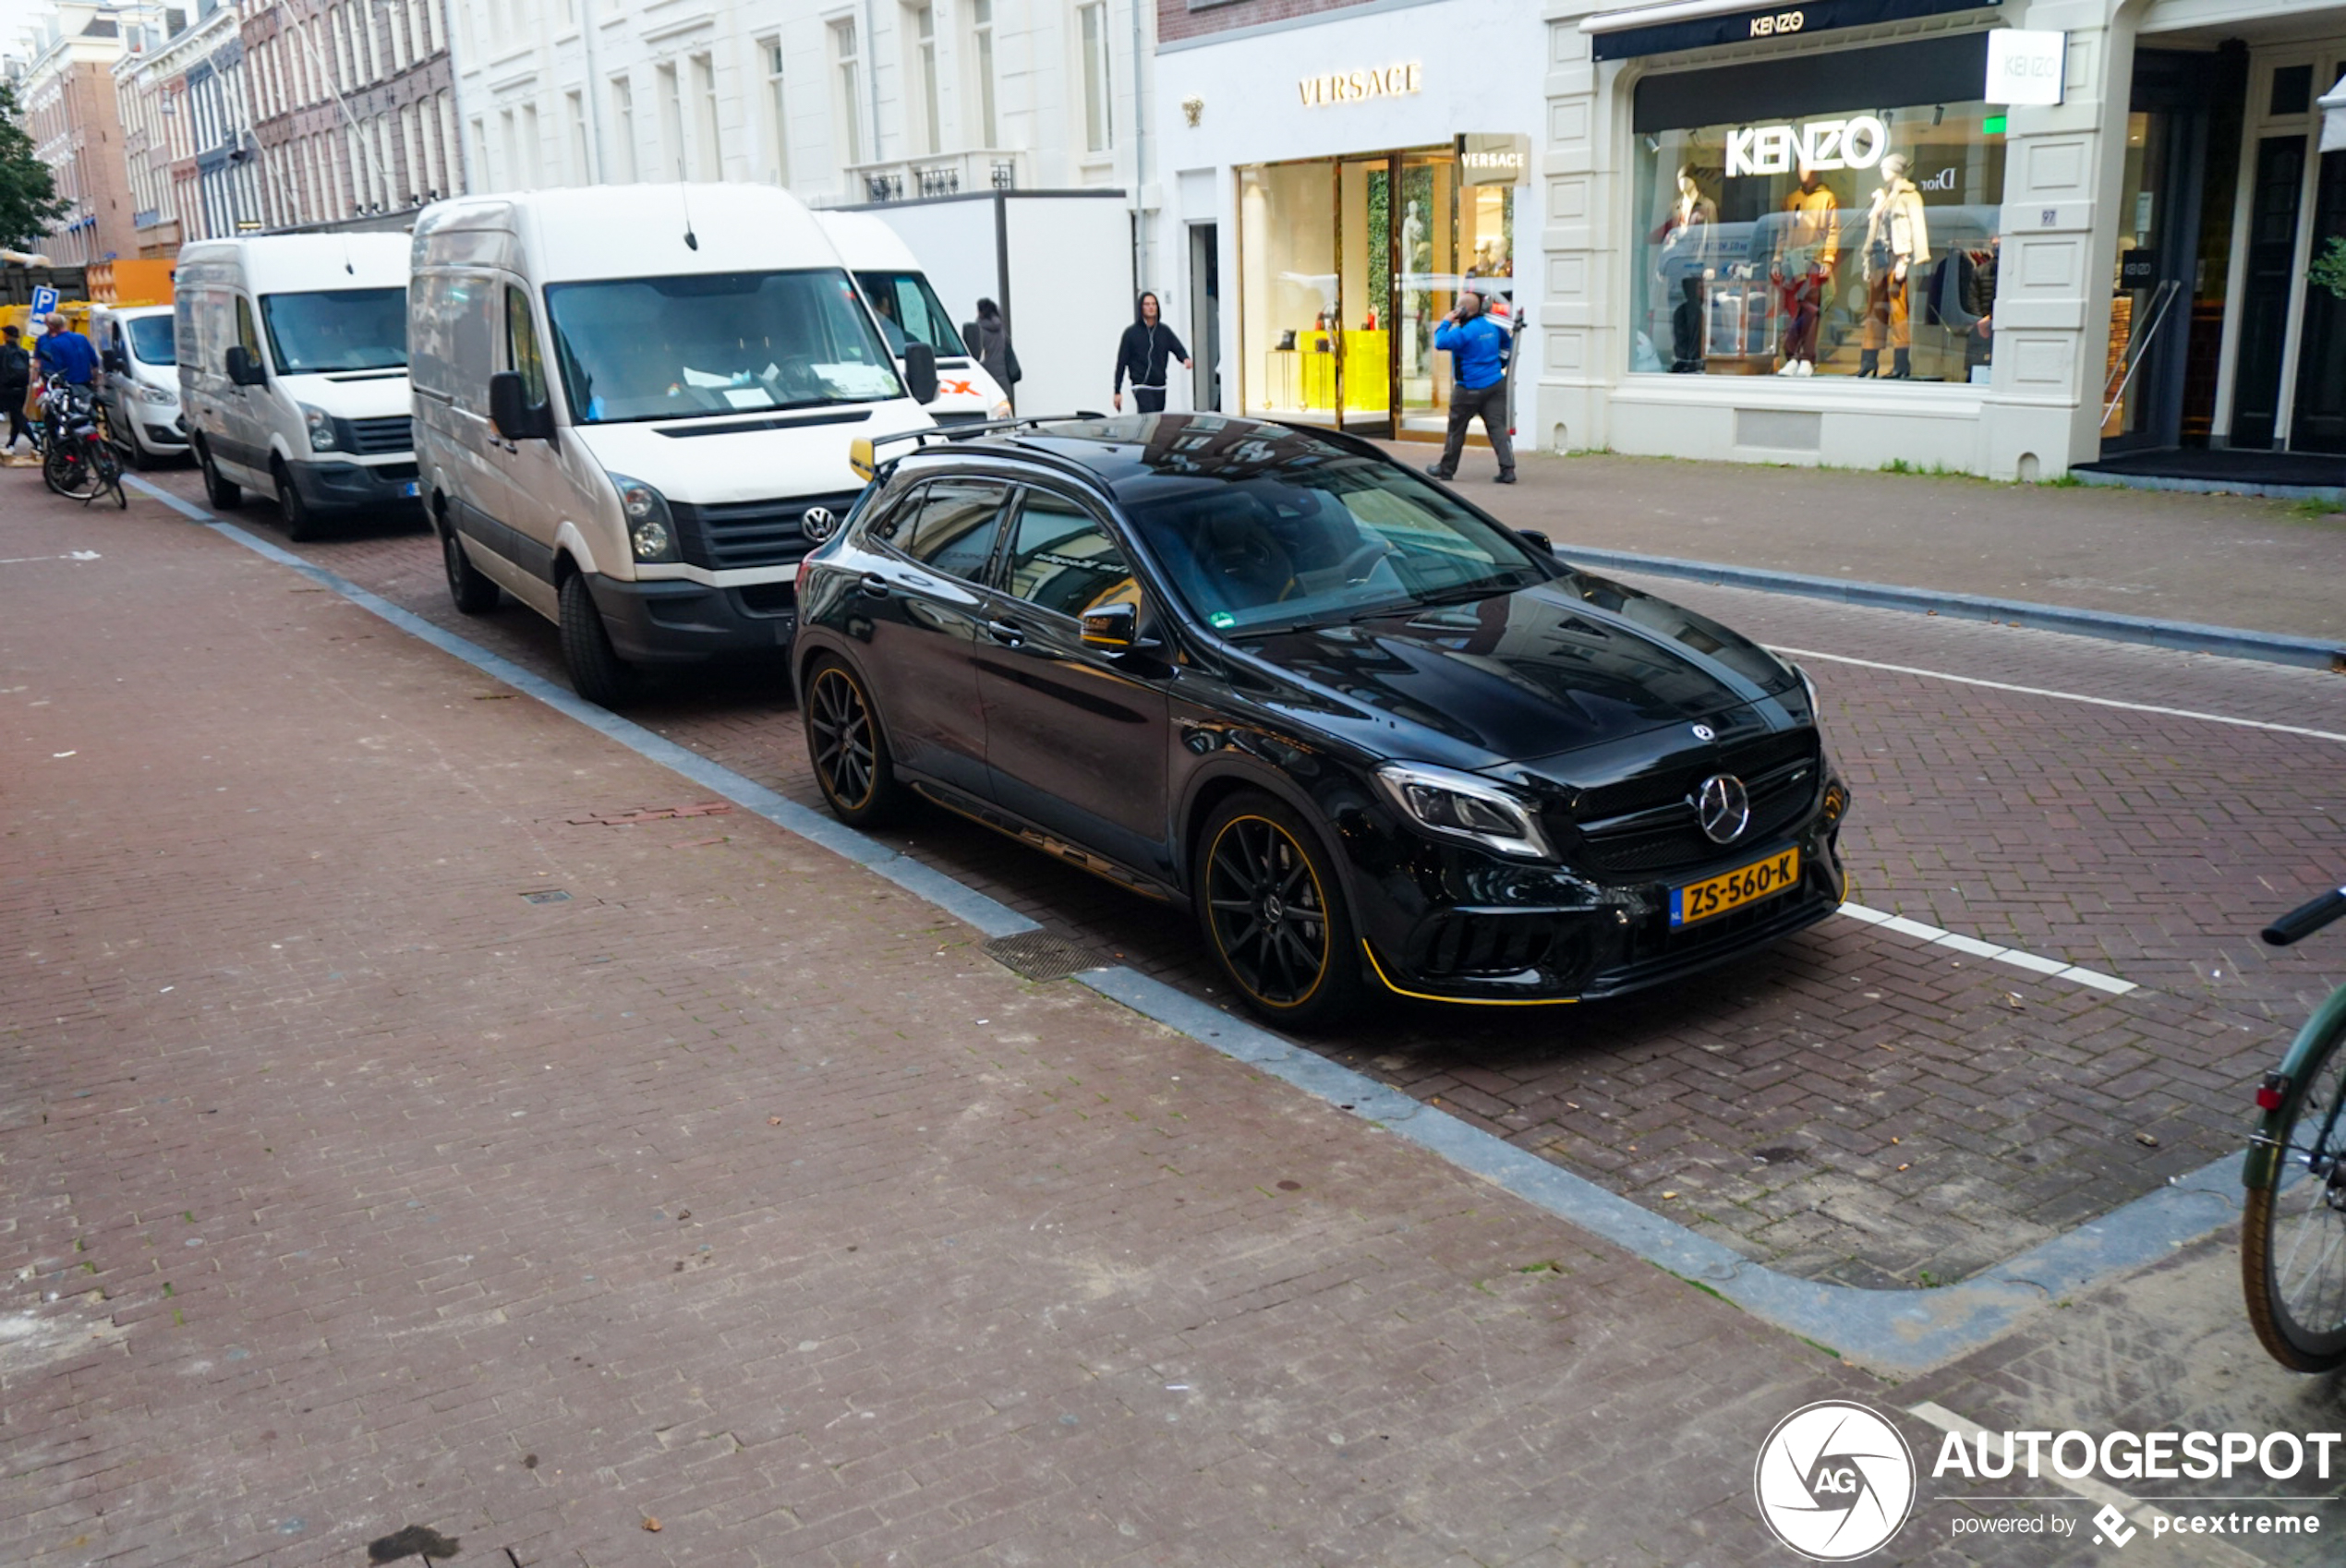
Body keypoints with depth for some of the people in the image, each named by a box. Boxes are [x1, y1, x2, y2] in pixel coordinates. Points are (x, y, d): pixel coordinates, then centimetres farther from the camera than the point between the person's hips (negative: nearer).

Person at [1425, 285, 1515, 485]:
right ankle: (1507, 469, -9)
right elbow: (1506, 345, 22)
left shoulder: (1465, 332, -18)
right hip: (1495, 384, 7)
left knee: (1456, 428, 8)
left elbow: (1440, 342, -22)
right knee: (1497, 427, 1)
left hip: (1469, 389, -6)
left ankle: (1446, 469, 20)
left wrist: (1446, 323, -9)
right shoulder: (1493, 326, 8)